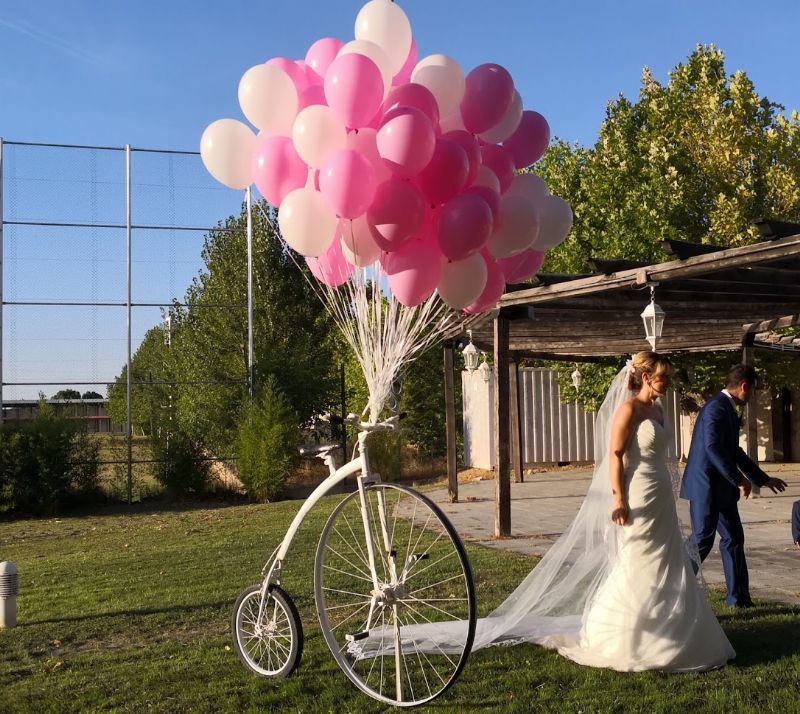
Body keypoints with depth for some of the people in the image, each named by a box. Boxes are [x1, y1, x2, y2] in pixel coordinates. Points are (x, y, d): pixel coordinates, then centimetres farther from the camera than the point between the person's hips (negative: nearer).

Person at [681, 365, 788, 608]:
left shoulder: (727, 408, 16)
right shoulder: (717, 407, -16)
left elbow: (734, 452, 23)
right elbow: (713, 448, -25)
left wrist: (764, 479, 26)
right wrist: (739, 480, -21)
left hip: (721, 488, 10)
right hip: (706, 487, -10)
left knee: (733, 539, 13)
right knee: (702, 541, -8)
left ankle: (738, 597, 21)